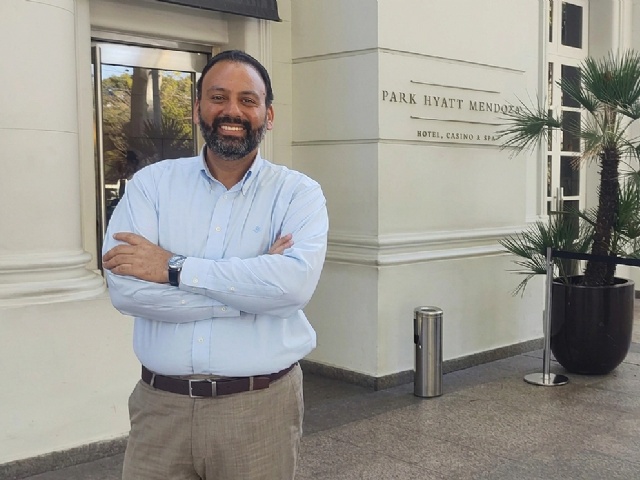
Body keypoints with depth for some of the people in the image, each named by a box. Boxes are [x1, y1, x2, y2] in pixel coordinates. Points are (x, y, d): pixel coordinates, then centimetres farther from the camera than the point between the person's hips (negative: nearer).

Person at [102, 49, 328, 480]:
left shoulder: (299, 193, -3)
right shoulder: (152, 183, 0)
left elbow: (296, 282, -21)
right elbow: (125, 287, -13)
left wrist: (174, 269, -17)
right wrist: (252, 284, -16)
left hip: (260, 406, -1)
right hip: (161, 404, 1)